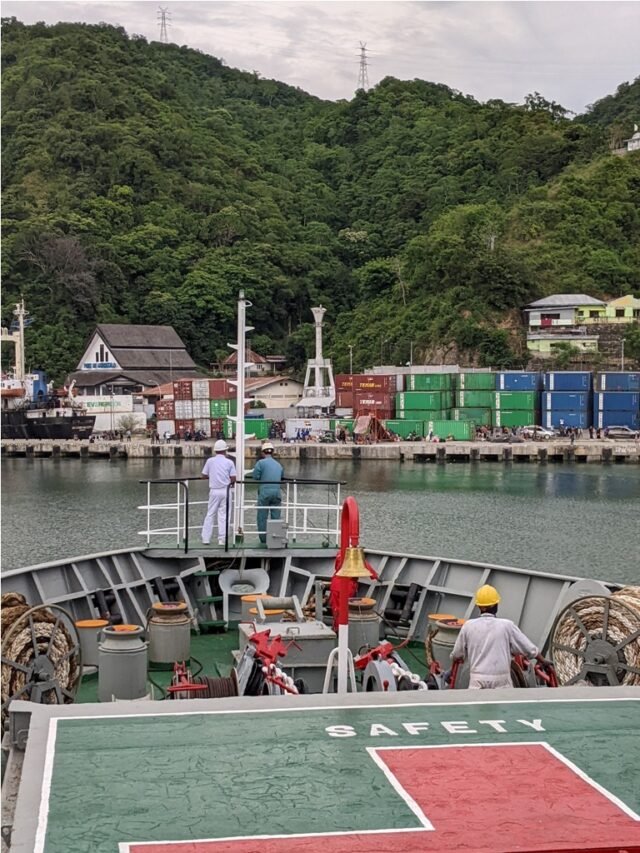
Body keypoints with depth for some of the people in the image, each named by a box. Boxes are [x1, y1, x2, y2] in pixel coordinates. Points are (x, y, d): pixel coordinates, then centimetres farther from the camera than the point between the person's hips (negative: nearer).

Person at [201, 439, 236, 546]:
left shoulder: (210, 461, 1)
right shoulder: (229, 462, -1)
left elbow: (204, 476, 4)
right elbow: (233, 479, -5)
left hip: (214, 491, 1)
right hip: (226, 491, -1)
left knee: (210, 514, 9)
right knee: (224, 515, 4)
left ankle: (206, 538, 6)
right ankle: (222, 539, 3)